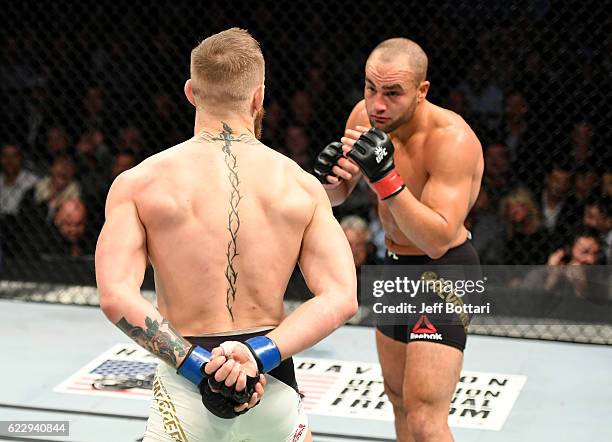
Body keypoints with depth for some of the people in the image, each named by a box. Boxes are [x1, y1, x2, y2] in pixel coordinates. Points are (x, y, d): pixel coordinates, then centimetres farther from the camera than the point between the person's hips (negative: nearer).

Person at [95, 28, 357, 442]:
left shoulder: (138, 183, -3)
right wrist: (259, 356, -16)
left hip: (186, 388, -2)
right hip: (275, 385, 2)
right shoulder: (302, 184, 1)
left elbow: (116, 297, -14)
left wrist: (197, 365, -15)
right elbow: (340, 297, -8)